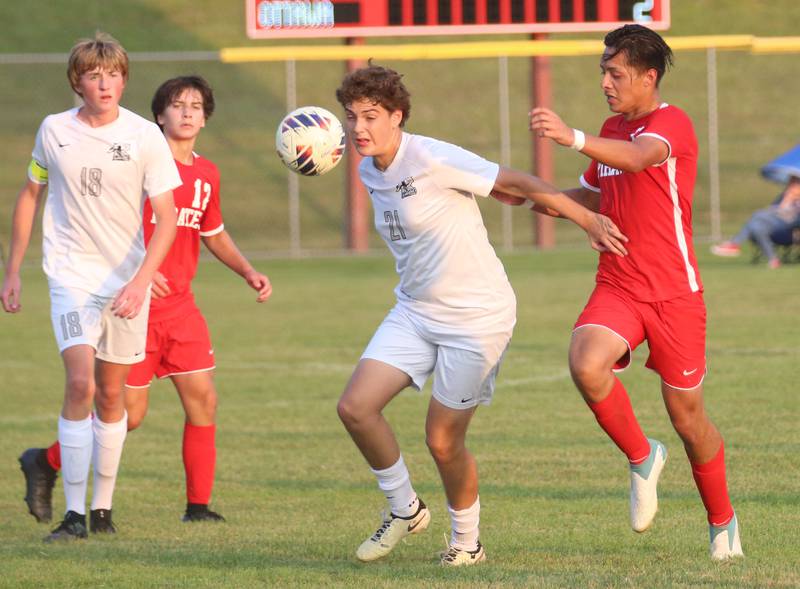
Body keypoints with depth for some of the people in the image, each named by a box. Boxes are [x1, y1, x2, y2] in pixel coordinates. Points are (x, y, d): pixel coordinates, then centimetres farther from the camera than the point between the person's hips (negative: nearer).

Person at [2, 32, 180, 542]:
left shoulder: (145, 136, -8)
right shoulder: (54, 131, -2)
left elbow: (166, 218, -8)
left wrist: (140, 283, -20)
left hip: (128, 279, 1)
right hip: (72, 274, -1)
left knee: (111, 395, 8)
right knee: (81, 384, -17)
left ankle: (103, 507, 22)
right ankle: (74, 514, -16)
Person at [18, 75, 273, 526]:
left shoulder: (207, 175, 10)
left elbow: (214, 234, 26)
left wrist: (249, 272, 12)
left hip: (181, 307, 6)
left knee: (203, 400, -3)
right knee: (129, 413, -3)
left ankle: (199, 505, 5)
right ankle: (45, 462, 18)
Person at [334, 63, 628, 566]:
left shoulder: (433, 160, -21)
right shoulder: (369, 171, 4)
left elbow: (516, 183, -17)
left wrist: (588, 219, -15)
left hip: (477, 316, -7)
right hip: (414, 312, 7)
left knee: (443, 441, -4)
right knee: (355, 407, -6)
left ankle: (467, 540, 21)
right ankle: (405, 510, 15)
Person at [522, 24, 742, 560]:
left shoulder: (671, 123, -11)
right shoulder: (613, 130, 13)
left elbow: (638, 158, -35)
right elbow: (594, 197, 29)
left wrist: (574, 138, -51)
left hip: (674, 294, -5)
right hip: (617, 289, 5)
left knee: (688, 417, 4)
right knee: (587, 364, -26)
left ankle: (723, 523, 27)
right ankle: (641, 458, -2)